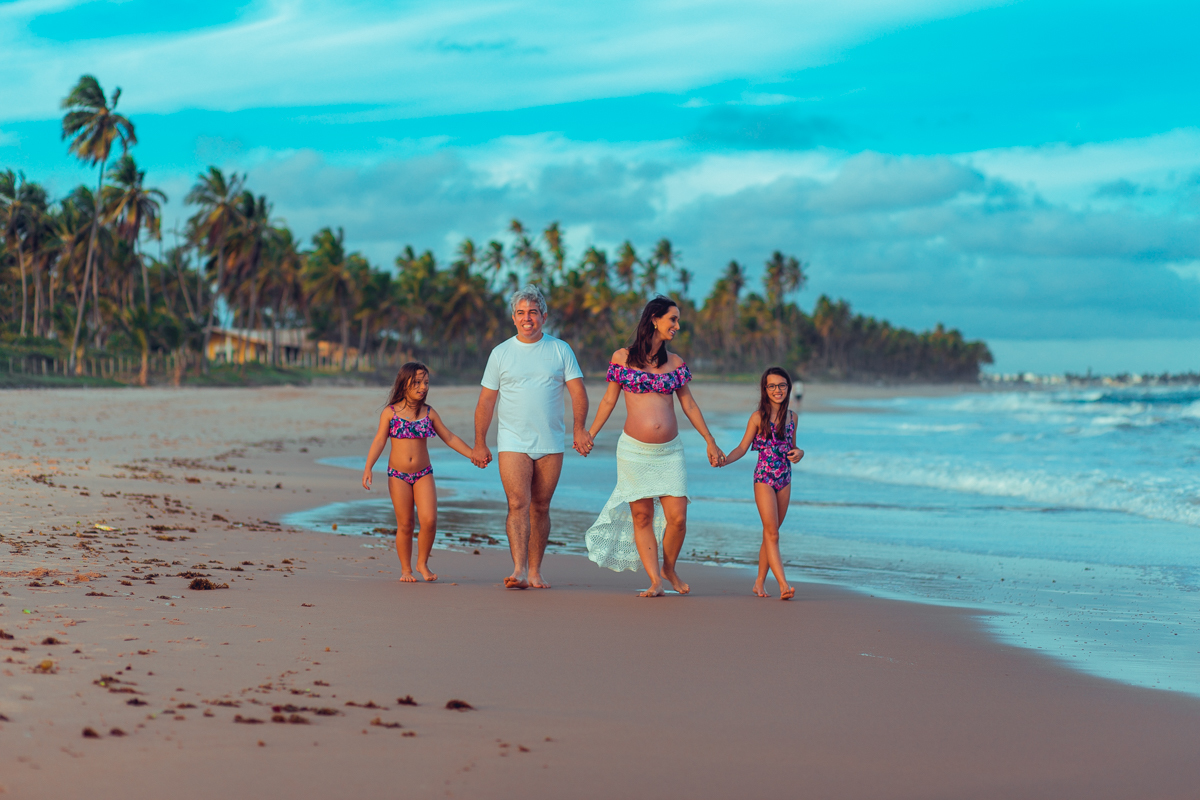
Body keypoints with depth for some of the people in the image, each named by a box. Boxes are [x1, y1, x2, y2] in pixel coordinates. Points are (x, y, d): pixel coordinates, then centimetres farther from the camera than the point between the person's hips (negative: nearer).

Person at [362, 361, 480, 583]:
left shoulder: (429, 413, 6)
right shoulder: (390, 413, 0)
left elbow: (449, 438, 11)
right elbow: (379, 441, -3)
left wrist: (472, 454, 4)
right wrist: (368, 467, -14)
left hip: (423, 474, 2)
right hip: (398, 475, -2)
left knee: (429, 520, -12)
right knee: (405, 525, 1)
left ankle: (422, 563, 7)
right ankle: (406, 569, 15)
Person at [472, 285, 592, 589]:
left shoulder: (561, 350, 6)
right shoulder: (501, 353, 5)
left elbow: (578, 392, 1)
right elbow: (486, 401, 7)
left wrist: (580, 428, -14)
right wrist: (480, 444, 4)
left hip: (551, 444, 1)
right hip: (513, 443, -1)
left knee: (541, 508, 6)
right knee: (518, 504, -14)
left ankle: (535, 571, 13)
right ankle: (519, 570, -23)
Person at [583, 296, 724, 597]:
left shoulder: (675, 362, 9)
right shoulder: (623, 357, 1)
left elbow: (689, 405, 15)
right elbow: (609, 400, 8)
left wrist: (710, 443, 15)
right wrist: (589, 435, 6)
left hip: (669, 451, 2)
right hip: (634, 450, -2)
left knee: (677, 518, -5)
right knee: (642, 517, 0)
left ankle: (669, 568, 19)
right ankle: (655, 580, 6)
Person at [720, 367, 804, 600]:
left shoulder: (791, 416, 8)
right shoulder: (758, 417, -5)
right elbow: (743, 447, -2)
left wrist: (799, 453, -4)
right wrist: (724, 460, -19)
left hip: (785, 480, 5)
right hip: (764, 479, -5)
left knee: (770, 534, 10)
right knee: (772, 534, -11)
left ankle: (760, 582, 20)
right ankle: (784, 585, -18)